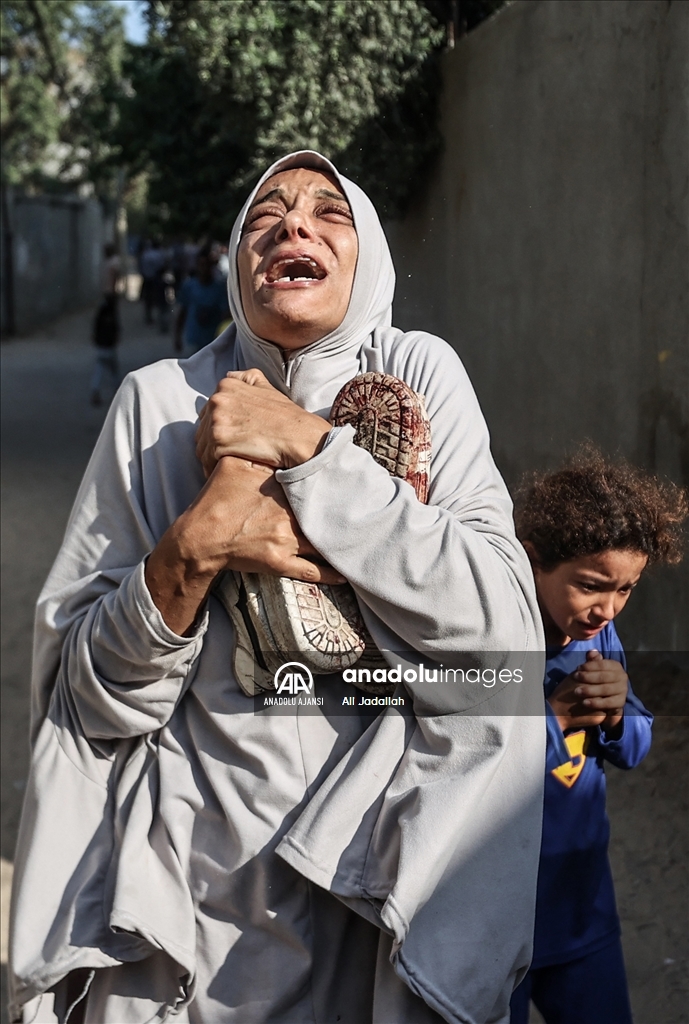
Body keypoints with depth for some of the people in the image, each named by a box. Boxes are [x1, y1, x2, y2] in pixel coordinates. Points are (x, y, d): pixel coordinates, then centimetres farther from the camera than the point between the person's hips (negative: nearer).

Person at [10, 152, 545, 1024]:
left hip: (372, 881, 0)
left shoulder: (418, 377, -6)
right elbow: (91, 696, -6)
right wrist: (193, 548, -23)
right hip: (183, 880, 0)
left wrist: (309, 447, -21)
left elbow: (507, 623, -18)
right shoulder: (158, 403, -6)